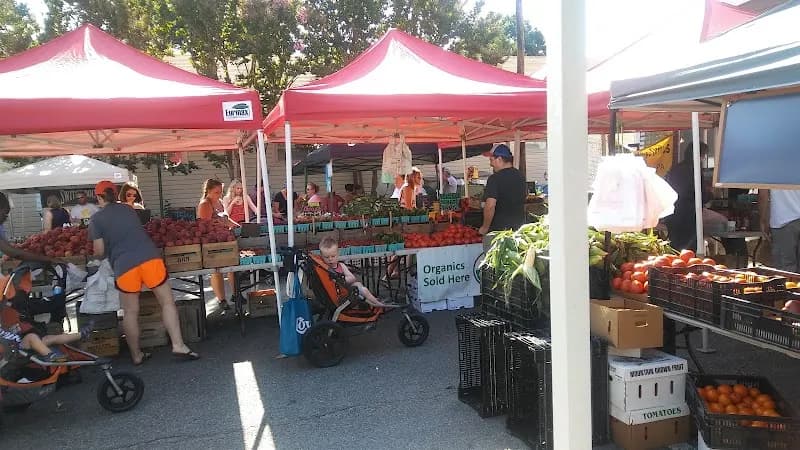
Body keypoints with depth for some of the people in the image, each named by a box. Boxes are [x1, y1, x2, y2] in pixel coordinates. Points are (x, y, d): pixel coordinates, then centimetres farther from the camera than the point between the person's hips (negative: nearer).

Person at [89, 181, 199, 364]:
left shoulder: (96, 219, 9)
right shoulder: (128, 209, 19)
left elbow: (99, 251, 6)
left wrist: (96, 257, 28)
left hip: (124, 265, -2)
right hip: (149, 257, 2)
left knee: (130, 312, 11)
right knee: (167, 302, 8)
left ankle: (137, 355, 21)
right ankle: (178, 345, 2)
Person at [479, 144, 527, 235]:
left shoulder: (495, 178, -16)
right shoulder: (521, 176, 8)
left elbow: (490, 206, -24)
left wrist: (485, 227, -13)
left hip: (499, 228, -7)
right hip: (519, 226, 7)